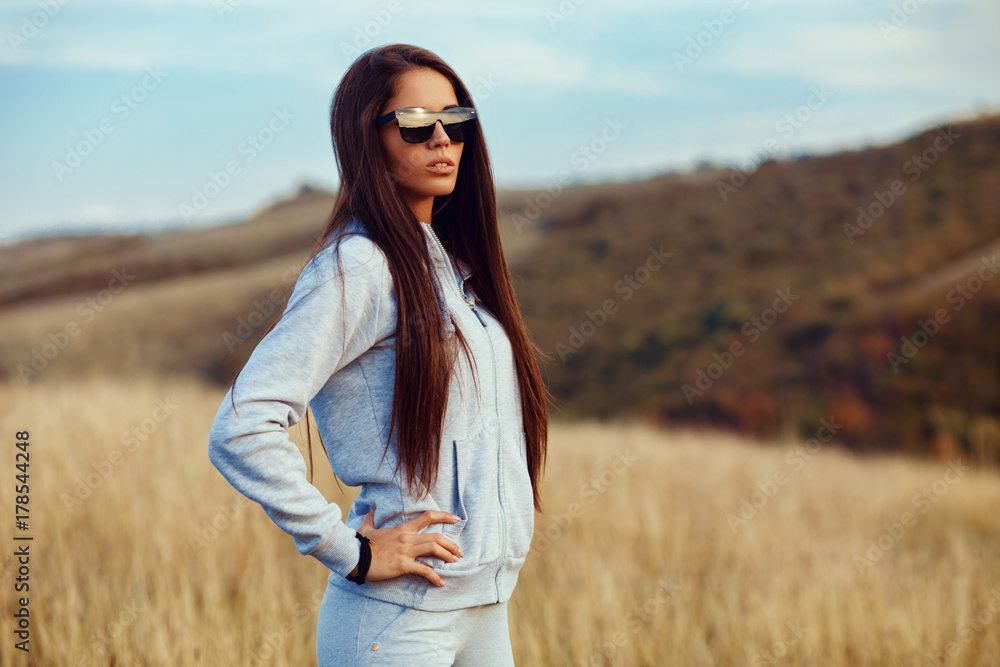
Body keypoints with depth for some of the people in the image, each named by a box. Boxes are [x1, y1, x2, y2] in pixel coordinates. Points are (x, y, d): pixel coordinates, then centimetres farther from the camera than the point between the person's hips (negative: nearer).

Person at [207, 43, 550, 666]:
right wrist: (352, 552, -17)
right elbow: (241, 432, -22)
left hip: (486, 606, 7)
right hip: (399, 617, -7)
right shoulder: (358, 266, -13)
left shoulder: (454, 262, 11)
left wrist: (511, 522, 11)